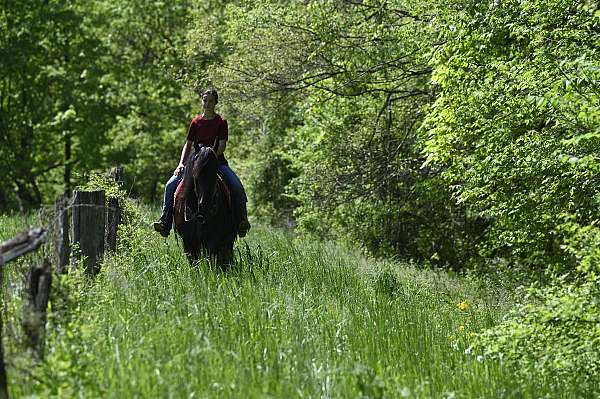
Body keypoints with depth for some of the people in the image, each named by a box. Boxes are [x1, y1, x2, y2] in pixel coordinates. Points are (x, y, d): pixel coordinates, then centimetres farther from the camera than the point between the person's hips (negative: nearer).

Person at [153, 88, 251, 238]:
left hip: (217, 162, -2)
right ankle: (165, 221, -13)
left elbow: (222, 146, -5)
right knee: (170, 185, -16)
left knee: (237, 187, -27)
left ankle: (242, 220, -17)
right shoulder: (196, 122, 8)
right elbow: (188, 145, 9)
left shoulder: (221, 122, 1)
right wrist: (181, 163, -5)